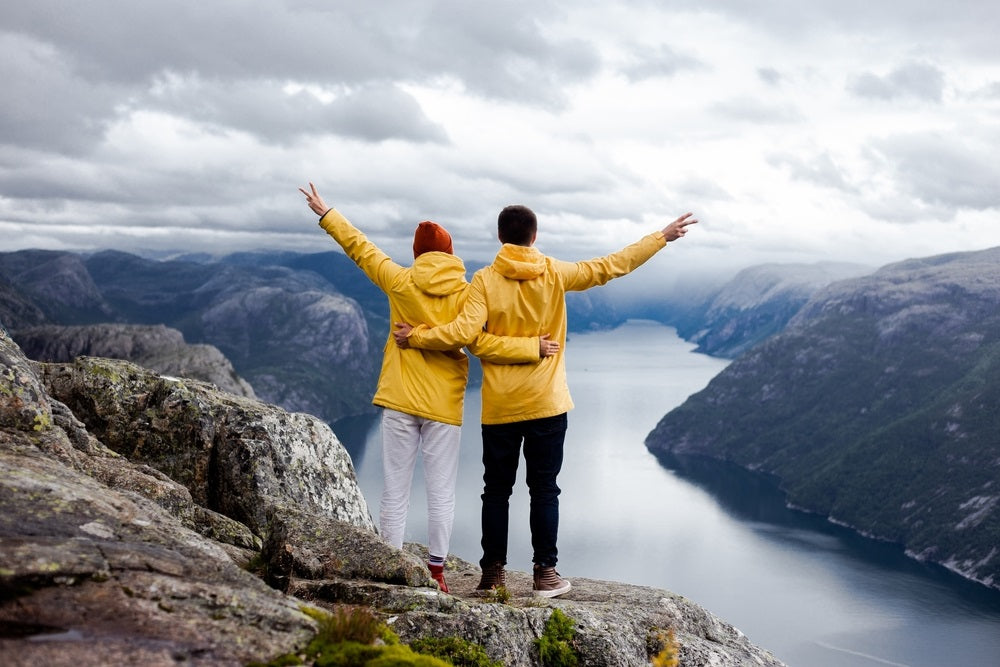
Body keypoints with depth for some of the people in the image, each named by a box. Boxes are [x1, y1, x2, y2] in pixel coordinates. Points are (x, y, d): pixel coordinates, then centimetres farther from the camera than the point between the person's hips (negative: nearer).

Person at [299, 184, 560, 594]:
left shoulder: (400, 282, 0)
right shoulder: (465, 295, -3)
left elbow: (360, 248, 11)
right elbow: (481, 344, -12)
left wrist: (325, 214, 23)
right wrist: (534, 347, -8)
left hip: (399, 401, 1)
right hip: (444, 407, -1)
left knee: (395, 491, 6)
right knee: (441, 494, 7)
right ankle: (436, 574, 10)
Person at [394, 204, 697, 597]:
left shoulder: (485, 279, -6)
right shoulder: (555, 274, -1)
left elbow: (464, 332, -16)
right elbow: (610, 267, 7)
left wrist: (416, 337, -4)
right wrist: (662, 236, 16)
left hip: (498, 407, 0)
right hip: (546, 404, 0)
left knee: (497, 490, 9)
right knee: (544, 490, 7)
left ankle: (493, 575, 13)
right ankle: (545, 574, 9)